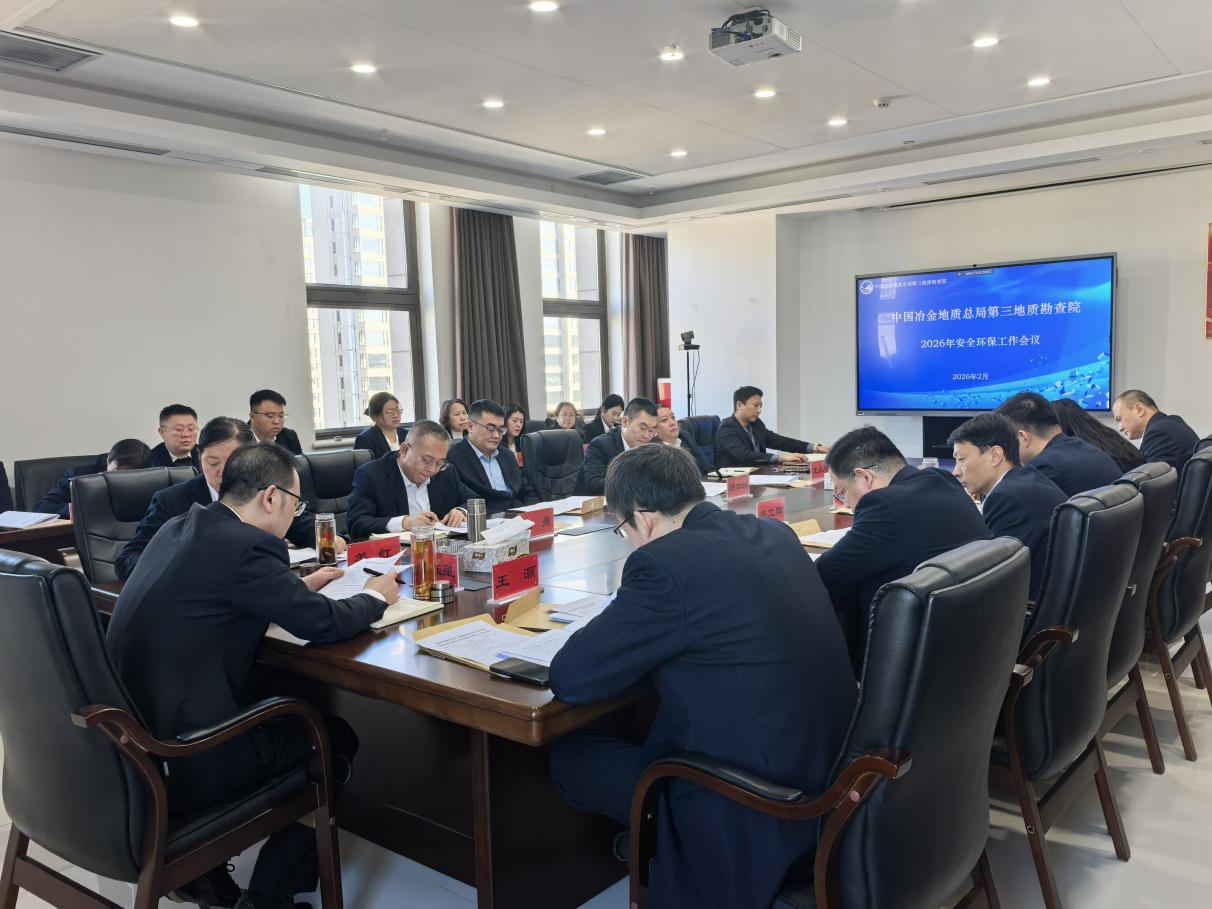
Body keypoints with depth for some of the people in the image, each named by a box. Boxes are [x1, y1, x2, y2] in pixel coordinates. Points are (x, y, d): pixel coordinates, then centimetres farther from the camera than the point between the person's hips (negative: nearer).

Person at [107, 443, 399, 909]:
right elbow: (324, 623, -14)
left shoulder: (180, 528, 7)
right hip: (177, 761, -9)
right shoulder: (244, 545, -19)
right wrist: (375, 596, 4)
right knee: (335, 738, 11)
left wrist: (299, 585, 22)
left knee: (284, 708, 28)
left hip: (126, 741, 9)